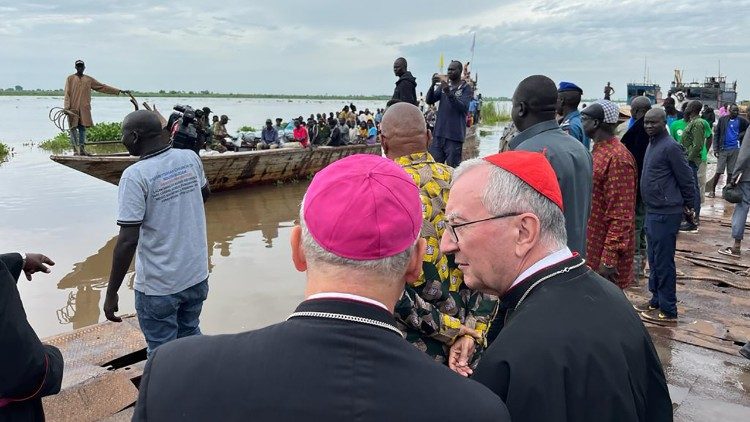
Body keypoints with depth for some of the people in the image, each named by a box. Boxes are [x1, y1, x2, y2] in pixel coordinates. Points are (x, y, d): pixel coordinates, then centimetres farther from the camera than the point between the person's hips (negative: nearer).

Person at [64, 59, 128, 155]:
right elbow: (67, 94, -1)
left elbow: (103, 87, 10)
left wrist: (119, 91, 5)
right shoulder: (70, 79, 4)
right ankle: (75, 150, -3)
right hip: (73, 109, -3)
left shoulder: (89, 79, 12)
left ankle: (82, 149, 8)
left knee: (83, 128, 5)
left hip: (84, 109, 3)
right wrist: (66, 107, -13)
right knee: (73, 128, -3)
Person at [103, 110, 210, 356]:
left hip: (158, 286, -5)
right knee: (191, 338, 25)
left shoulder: (136, 175, -19)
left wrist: (111, 293, -14)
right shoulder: (190, 158, -3)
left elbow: (128, 241, -21)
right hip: (197, 275, 6)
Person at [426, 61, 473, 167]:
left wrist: (449, 93, -25)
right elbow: (429, 100, 5)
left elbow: (463, 107, -14)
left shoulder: (466, 88, 1)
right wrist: (433, 85, -12)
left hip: (455, 135, -4)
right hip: (439, 133, 5)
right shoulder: (443, 85, 14)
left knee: (452, 168, -4)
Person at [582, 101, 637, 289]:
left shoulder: (617, 158, -21)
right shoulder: (598, 150, 10)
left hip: (605, 253, -9)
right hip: (591, 247, 9)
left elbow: (621, 217, -23)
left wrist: (609, 260, -24)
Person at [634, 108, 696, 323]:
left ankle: (668, 311, 8)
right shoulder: (652, 143, 12)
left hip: (665, 214, -9)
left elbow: (686, 179, -12)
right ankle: (656, 301, 30)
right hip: (653, 211, 9)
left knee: (663, 262, -2)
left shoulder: (670, 147, -16)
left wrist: (689, 206, -2)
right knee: (654, 260, 17)